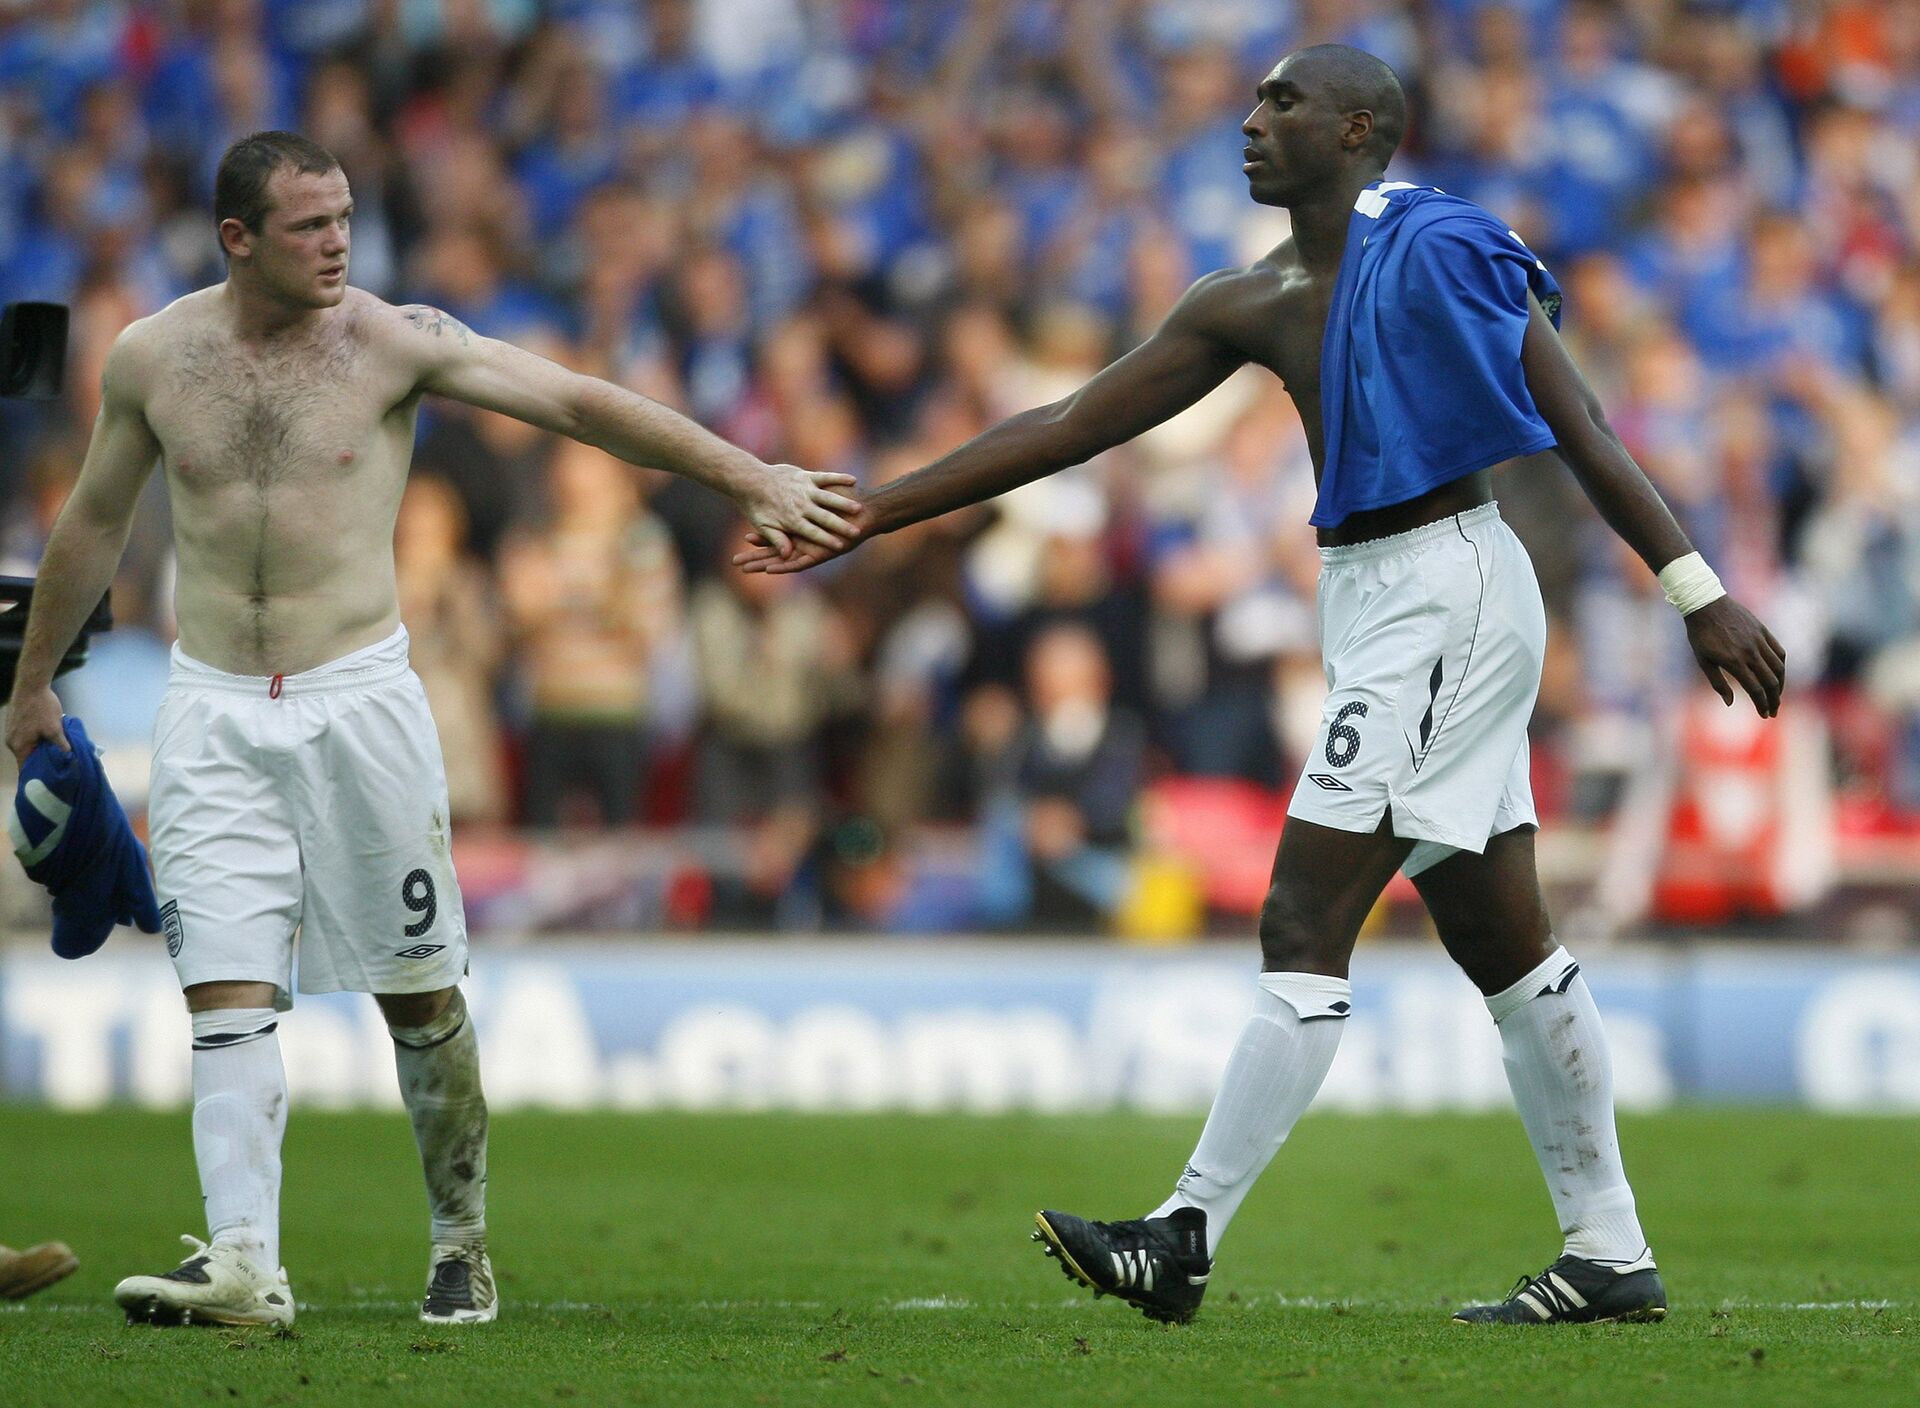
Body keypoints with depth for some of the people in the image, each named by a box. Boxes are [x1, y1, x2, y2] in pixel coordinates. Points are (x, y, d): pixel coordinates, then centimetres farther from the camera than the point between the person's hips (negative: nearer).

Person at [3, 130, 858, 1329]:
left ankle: (464, 1244, 18)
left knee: (419, 994, 3)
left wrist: (750, 478, -14)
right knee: (227, 993, -11)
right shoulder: (153, 358, 3)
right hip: (214, 713, 1)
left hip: (359, 698, -1)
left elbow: (575, 402, -8)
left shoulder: (393, 342, -4)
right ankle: (244, 1262, -18)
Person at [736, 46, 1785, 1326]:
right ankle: (1610, 1256, 13)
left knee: (1306, 929, -10)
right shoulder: (1254, 306, 14)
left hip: (1447, 595, -8)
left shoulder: (1439, 254, -8)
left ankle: (1188, 1239, -11)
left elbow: (1584, 434, -9)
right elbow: (1066, 428, 15)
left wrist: (1699, 594, -13)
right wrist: (857, 522, 13)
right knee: (1505, 944, 9)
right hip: (1377, 607, 8)